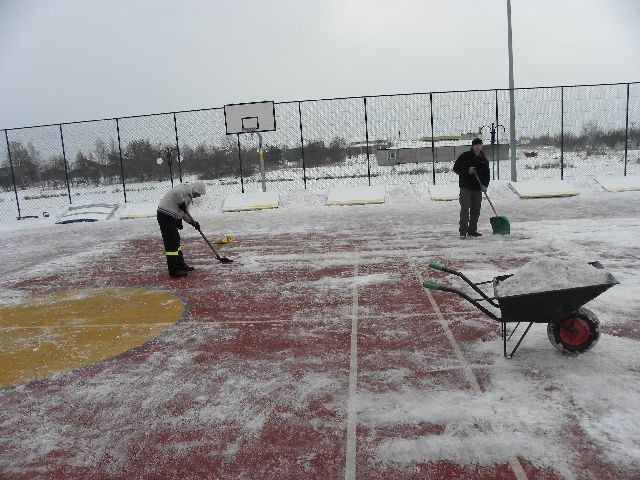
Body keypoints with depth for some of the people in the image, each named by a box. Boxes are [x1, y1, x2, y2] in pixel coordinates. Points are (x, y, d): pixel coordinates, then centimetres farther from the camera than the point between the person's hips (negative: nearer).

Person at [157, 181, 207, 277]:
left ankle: (181, 265, 28)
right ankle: (174, 270, -2)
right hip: (166, 215, -11)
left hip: (171, 217, 11)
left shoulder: (189, 196, 21)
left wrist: (192, 222, 13)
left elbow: (183, 212, 24)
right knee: (171, 242, -7)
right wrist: (182, 202, -18)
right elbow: (177, 192, -31)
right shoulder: (187, 188, -9)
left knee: (176, 241, 17)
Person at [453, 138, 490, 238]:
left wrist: (485, 185, -4)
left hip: (478, 188, 5)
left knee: (476, 211, 8)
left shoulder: (484, 159, 10)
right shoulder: (465, 156, -4)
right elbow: (456, 168, -5)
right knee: (465, 210, -8)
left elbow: (487, 174, 12)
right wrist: (467, 171, -20)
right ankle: (463, 231, -6)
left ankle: (472, 230, 19)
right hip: (465, 188, -5)